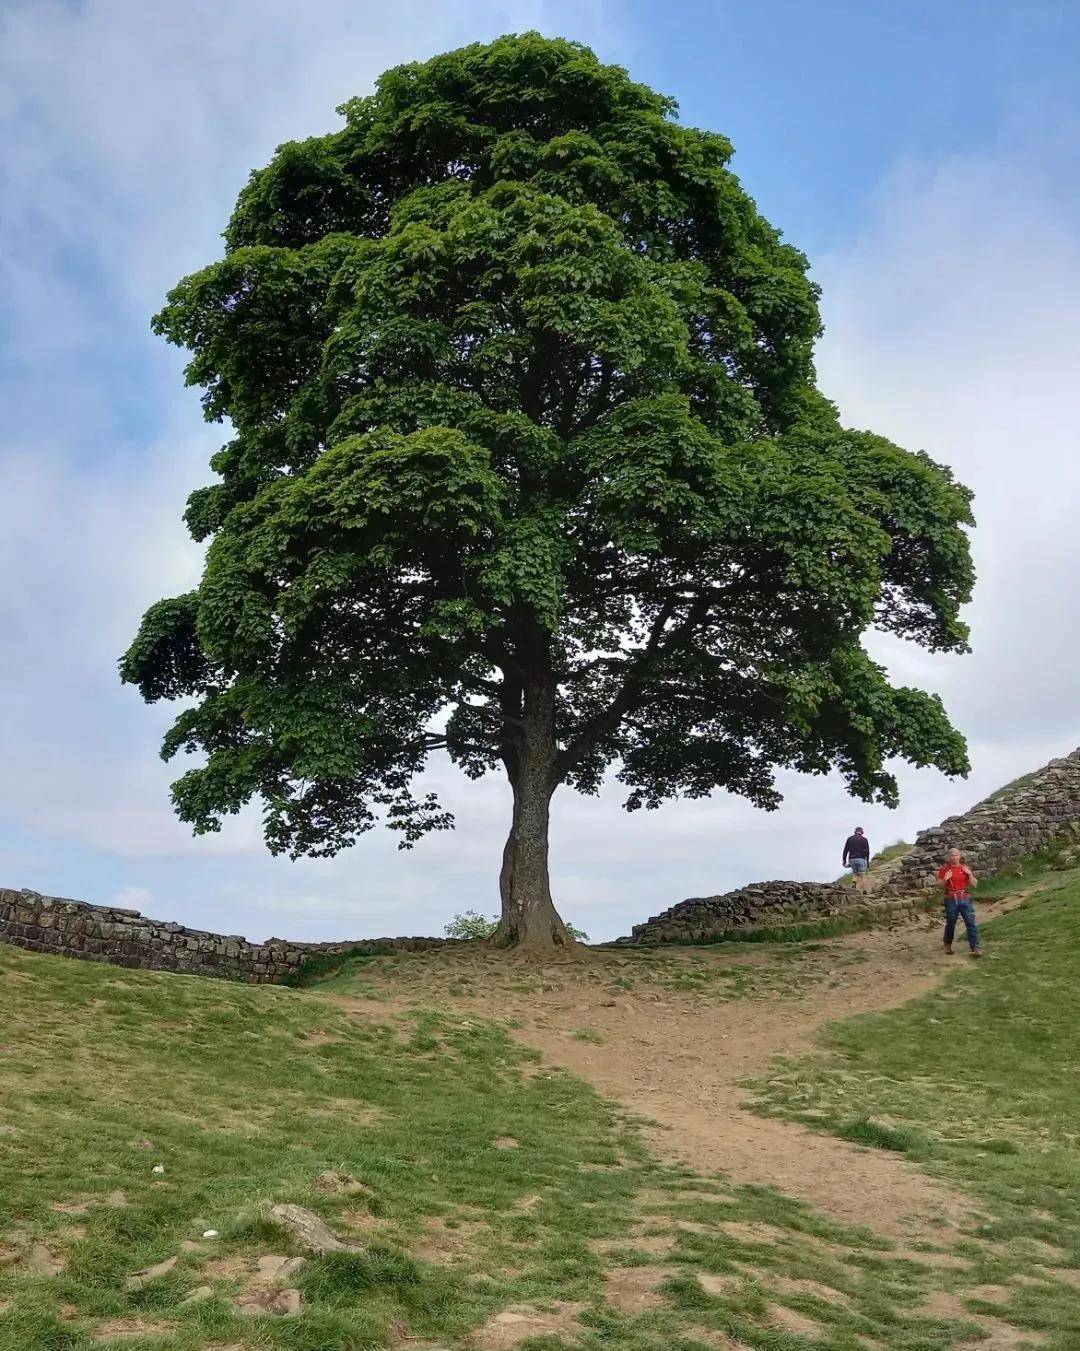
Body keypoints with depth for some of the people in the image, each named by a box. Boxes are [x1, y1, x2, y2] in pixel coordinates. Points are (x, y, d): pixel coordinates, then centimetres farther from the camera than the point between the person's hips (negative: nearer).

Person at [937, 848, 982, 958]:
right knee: (950, 923, 6)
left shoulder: (966, 868, 8)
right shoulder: (945, 869, 3)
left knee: (971, 923, -7)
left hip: (965, 899, 1)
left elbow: (974, 884, 7)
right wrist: (945, 879, -15)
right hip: (951, 900, -1)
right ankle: (948, 945, 28)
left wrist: (970, 874, -8)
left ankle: (976, 948, -6)